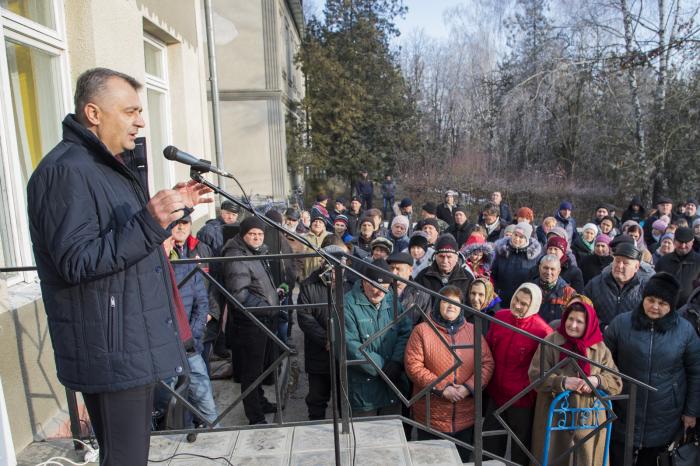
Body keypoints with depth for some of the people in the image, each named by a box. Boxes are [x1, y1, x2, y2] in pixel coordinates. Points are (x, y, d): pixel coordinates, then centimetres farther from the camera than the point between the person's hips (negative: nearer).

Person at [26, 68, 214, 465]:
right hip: (110, 352, -10)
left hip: (138, 343, 10)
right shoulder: (66, 170, -16)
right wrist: (149, 222, -33)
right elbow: (77, 262, -24)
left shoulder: (113, 165, 16)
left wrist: (174, 207, 13)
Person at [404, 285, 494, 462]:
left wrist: (469, 387, -13)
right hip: (431, 416, -3)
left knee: (462, 459, 20)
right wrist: (442, 388, -18)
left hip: (466, 417, 3)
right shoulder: (422, 330, -7)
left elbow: (487, 363, 1)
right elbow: (413, 366, -12)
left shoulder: (473, 331, 4)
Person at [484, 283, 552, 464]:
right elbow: (488, 349, 7)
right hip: (495, 394, 4)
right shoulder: (499, 317, -5)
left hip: (522, 399, -4)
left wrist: (531, 391, -11)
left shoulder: (542, 331, -20)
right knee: (491, 446, 21)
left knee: (519, 450, 18)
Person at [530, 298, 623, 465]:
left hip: (589, 420, 2)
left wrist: (597, 380, -16)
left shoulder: (600, 348, 4)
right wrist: (562, 382, -22)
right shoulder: (550, 342, -5)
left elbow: (616, 382, 4)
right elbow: (536, 376, -9)